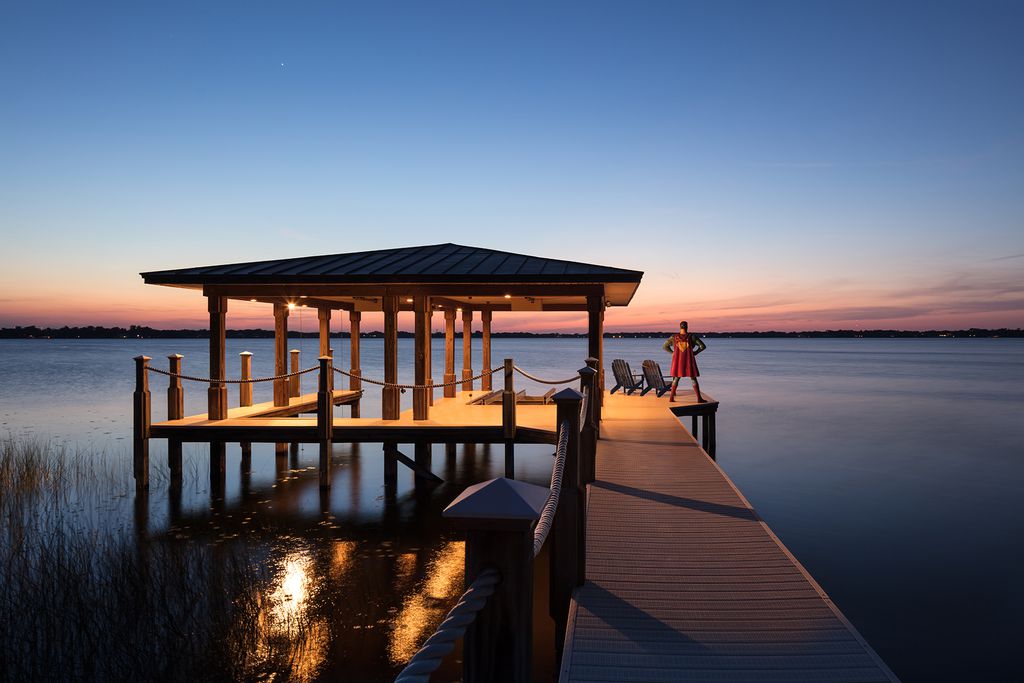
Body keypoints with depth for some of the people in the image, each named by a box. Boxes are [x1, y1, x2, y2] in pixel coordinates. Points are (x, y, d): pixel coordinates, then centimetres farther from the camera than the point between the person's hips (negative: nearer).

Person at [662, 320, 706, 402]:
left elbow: (664, 346, 4)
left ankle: (671, 397, 13)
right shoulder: (692, 337, -9)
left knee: (676, 378, 17)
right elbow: (703, 346, -8)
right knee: (693, 379, 7)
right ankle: (699, 398, 3)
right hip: (689, 361, -2)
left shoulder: (674, 337, -4)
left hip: (678, 361, 2)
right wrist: (696, 352, 6)